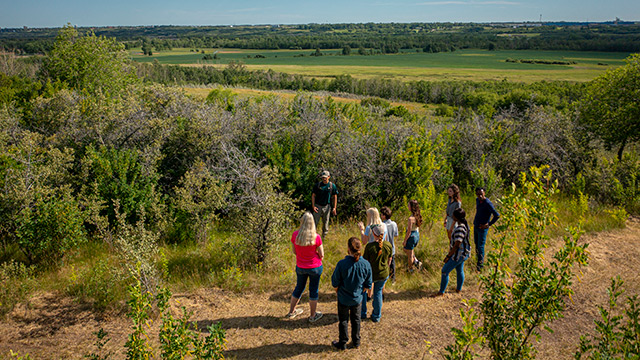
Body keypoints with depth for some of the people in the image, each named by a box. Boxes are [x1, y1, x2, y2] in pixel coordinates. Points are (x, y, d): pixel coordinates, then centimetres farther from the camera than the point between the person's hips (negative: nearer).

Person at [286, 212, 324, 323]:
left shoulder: (295, 235, -14)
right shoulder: (316, 237, -22)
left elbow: (294, 251, -2)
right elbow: (321, 255, -13)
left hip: (300, 267, 3)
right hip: (315, 267, -3)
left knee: (299, 287, 23)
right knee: (313, 290, 14)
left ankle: (291, 311, 39)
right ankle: (313, 316, 29)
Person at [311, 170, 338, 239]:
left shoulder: (332, 185, 1)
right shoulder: (317, 184, 0)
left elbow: (335, 197, 5)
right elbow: (313, 195, 3)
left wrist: (334, 208, 1)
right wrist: (313, 206, -6)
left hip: (327, 206, 1)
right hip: (318, 206, -1)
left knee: (326, 222, 7)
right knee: (315, 222, -4)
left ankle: (324, 237, 19)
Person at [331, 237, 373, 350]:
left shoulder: (341, 264, -26)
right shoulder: (366, 264, -18)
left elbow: (335, 283, -13)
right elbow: (368, 285, -5)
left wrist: (338, 292, 7)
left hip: (344, 298, -2)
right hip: (357, 298, 2)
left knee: (343, 320, 18)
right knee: (356, 320, 23)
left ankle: (342, 343, 32)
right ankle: (356, 342, 38)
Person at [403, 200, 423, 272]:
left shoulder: (411, 219, -29)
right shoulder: (418, 216, -4)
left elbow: (409, 232, -23)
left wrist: (404, 241, -11)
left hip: (411, 236, -8)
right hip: (417, 235, 8)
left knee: (409, 255, 14)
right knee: (406, 250, 29)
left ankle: (410, 269, 31)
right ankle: (416, 261, 24)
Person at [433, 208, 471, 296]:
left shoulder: (460, 229, -29)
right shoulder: (464, 225, 2)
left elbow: (457, 245, -28)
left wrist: (448, 256, -21)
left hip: (458, 254, -10)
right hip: (463, 253, 10)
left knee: (445, 271, 0)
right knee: (460, 270, 25)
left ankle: (441, 292, 10)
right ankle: (458, 289, 43)